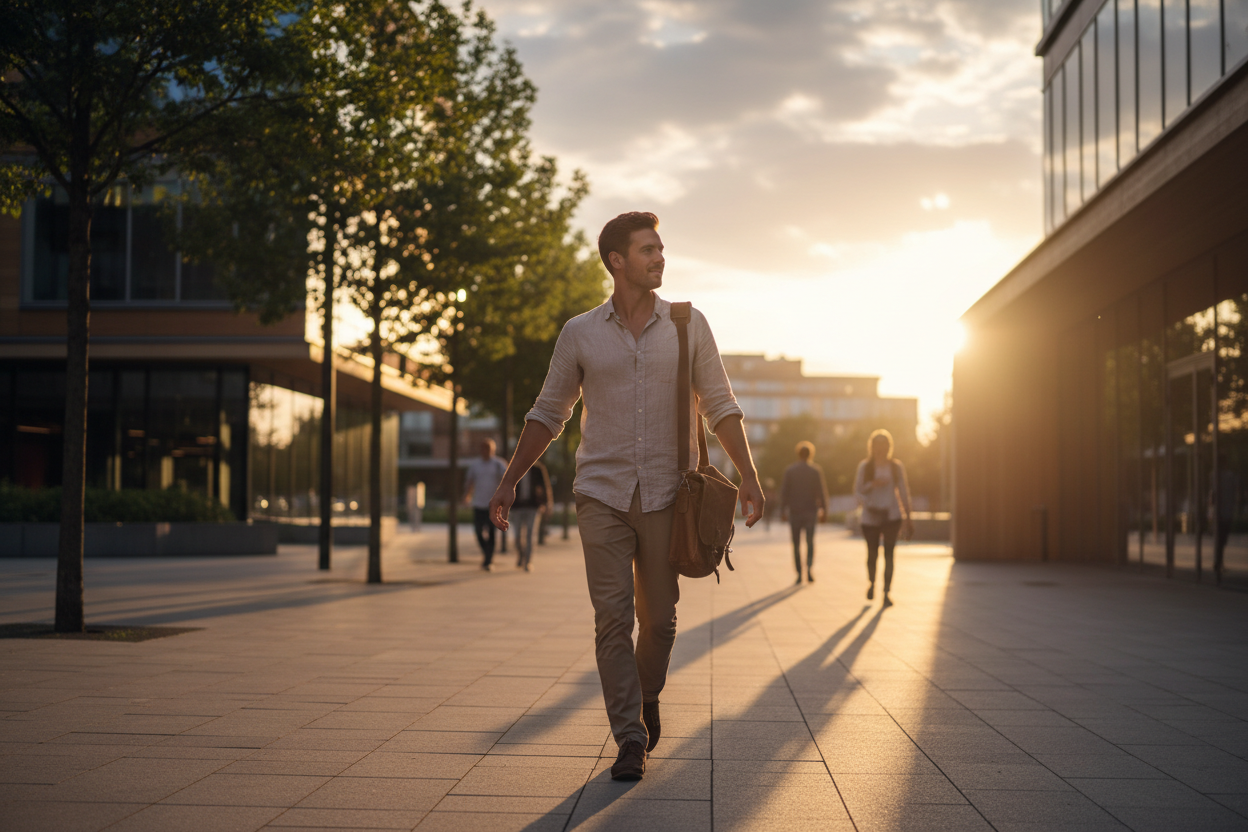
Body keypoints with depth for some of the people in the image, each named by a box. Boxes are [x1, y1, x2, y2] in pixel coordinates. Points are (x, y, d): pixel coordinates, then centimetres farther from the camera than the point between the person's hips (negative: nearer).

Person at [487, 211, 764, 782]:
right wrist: (510, 480, 7)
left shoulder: (688, 327, 4)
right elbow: (548, 414, 11)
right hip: (602, 495, 0)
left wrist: (748, 476, -5)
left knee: (658, 619, 6)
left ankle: (646, 697, 35)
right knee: (612, 618, -5)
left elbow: (720, 406, 5)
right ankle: (630, 738, 3)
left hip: (666, 495, 0)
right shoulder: (580, 334, 4)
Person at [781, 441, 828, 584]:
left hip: (794, 511, 0)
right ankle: (809, 567, -16)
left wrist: (783, 510, 0)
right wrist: (823, 509, 4)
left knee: (796, 544, 8)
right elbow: (821, 491, -3)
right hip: (811, 511, 0)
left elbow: (785, 491, -3)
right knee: (810, 541, 6)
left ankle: (799, 573, 5)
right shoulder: (816, 470, -1)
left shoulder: (789, 470, -1)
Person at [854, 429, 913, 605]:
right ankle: (871, 583, 36)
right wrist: (872, 485, -19)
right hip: (870, 517, 0)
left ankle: (886, 593, -7)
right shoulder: (864, 466, 1)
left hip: (892, 516, 0)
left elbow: (904, 492, 8)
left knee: (889, 553, -9)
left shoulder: (896, 466, 4)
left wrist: (907, 518, 6)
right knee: (872, 554, 7)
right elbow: (857, 490, 2)